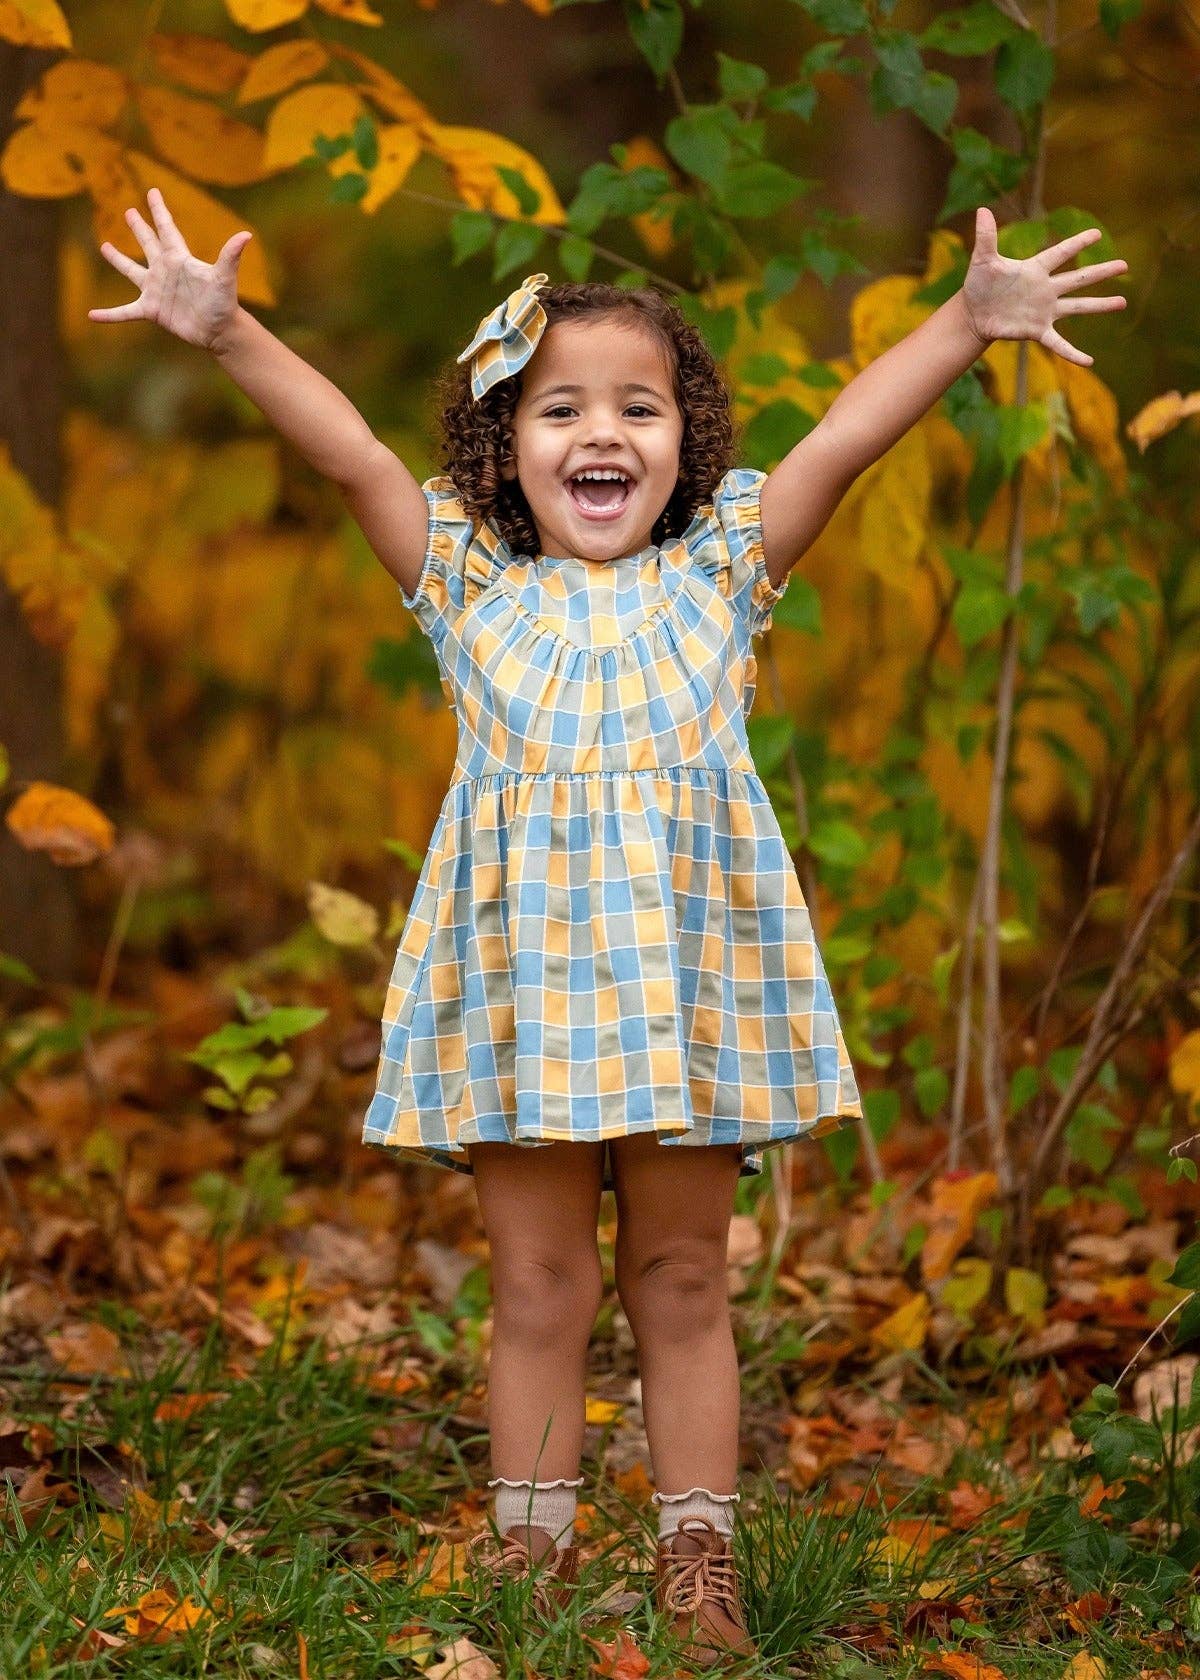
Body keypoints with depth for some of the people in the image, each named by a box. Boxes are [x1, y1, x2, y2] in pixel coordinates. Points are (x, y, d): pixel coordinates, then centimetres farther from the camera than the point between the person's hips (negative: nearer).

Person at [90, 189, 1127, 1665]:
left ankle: (698, 1565, 15)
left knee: (682, 1279, 8)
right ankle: (531, 1556, 15)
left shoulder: (718, 574, 9)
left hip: (687, 973, 0)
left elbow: (848, 437, 0)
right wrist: (226, 332, -11)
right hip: (519, 974, 0)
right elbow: (350, 451, -1)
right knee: (537, 1284, 6)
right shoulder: (471, 587, 9)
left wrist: (969, 321, -10)